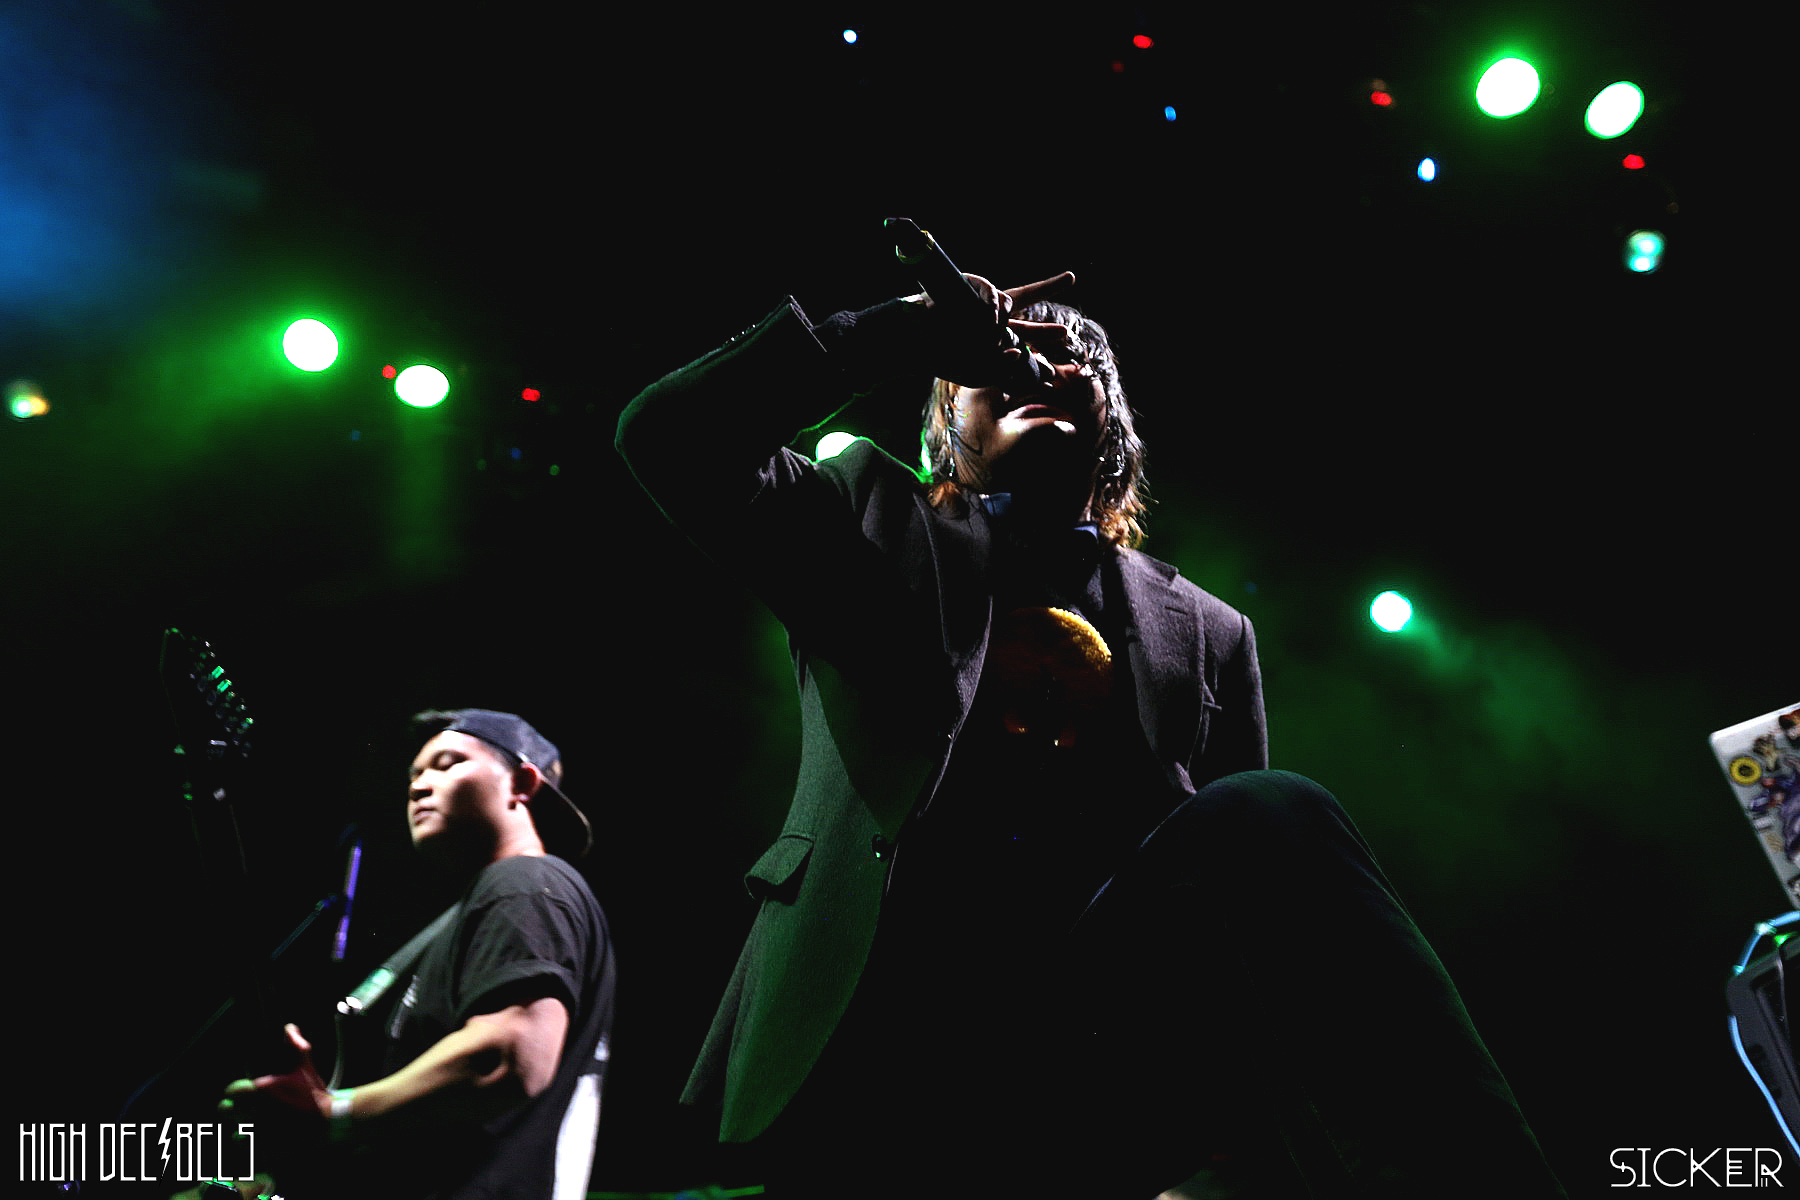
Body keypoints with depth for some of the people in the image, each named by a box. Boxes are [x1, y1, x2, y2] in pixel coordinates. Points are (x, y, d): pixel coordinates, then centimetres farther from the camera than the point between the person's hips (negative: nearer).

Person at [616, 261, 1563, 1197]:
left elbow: (1253, 860, 14)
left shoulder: (1207, 630, 18)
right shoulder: (880, 529, 15)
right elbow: (674, 436, 2)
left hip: (1113, 1036, 2)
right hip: (887, 1058, 0)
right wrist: (905, 332, 3)